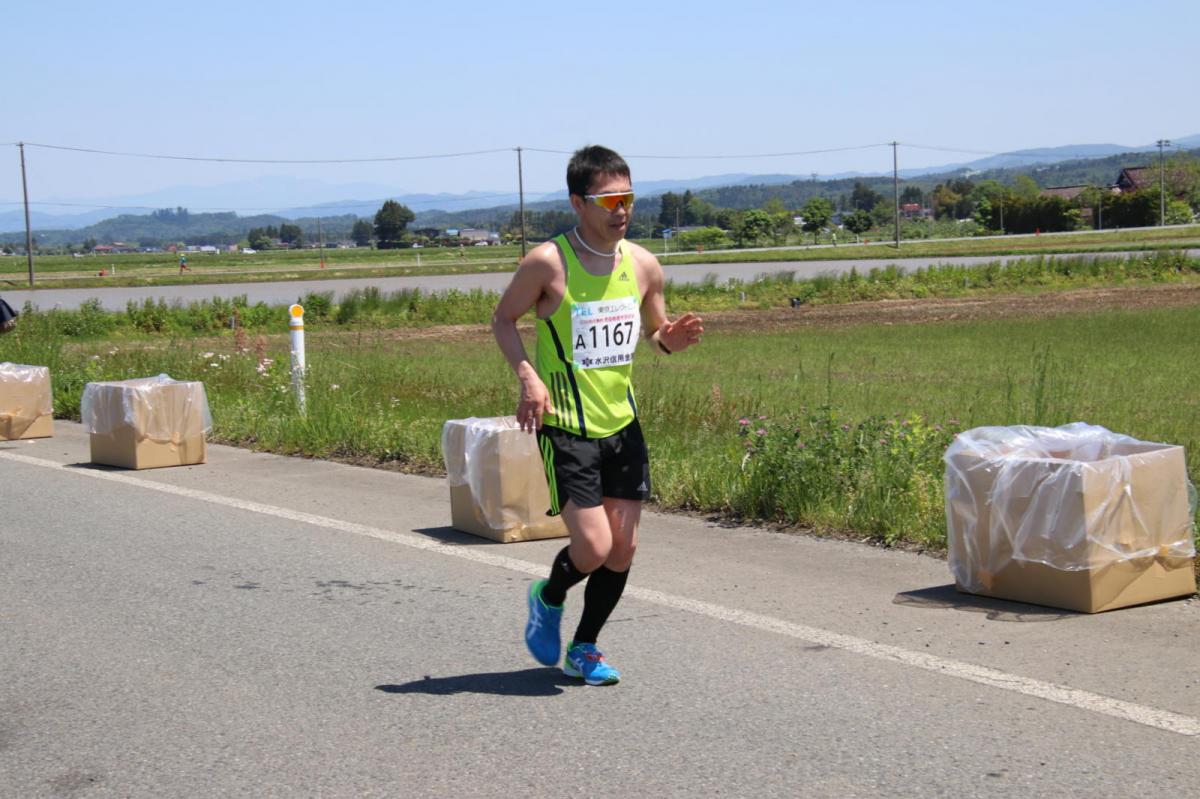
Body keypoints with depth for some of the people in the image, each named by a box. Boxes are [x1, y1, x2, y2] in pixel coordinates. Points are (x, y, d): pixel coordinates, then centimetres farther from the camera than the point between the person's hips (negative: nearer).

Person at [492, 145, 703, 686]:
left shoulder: (643, 265, 2)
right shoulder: (548, 263, -12)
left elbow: (655, 331, 16)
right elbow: (502, 321, 0)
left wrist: (672, 339, -8)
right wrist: (528, 375, -16)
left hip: (623, 423, 5)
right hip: (566, 427, -5)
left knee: (623, 549, 5)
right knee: (592, 548, -11)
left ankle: (583, 649, 23)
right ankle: (548, 598, 23)